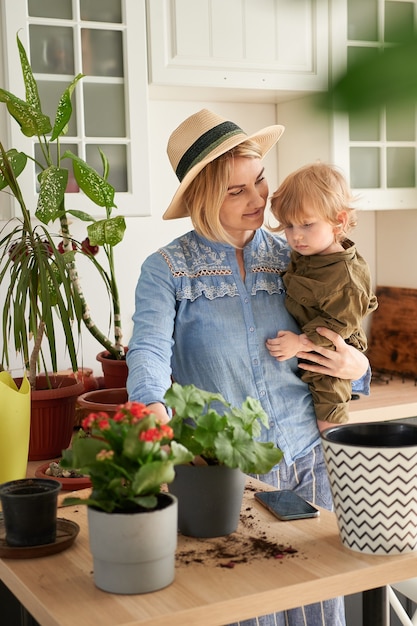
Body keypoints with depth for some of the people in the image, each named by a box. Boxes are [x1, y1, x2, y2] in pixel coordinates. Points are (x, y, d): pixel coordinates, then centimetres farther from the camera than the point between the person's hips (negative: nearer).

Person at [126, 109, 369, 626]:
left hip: (304, 462, 3)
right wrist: (155, 413, -40)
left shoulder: (291, 259, 7)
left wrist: (356, 367, -8)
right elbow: (149, 351, -19)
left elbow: (333, 349, 15)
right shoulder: (167, 270, -4)